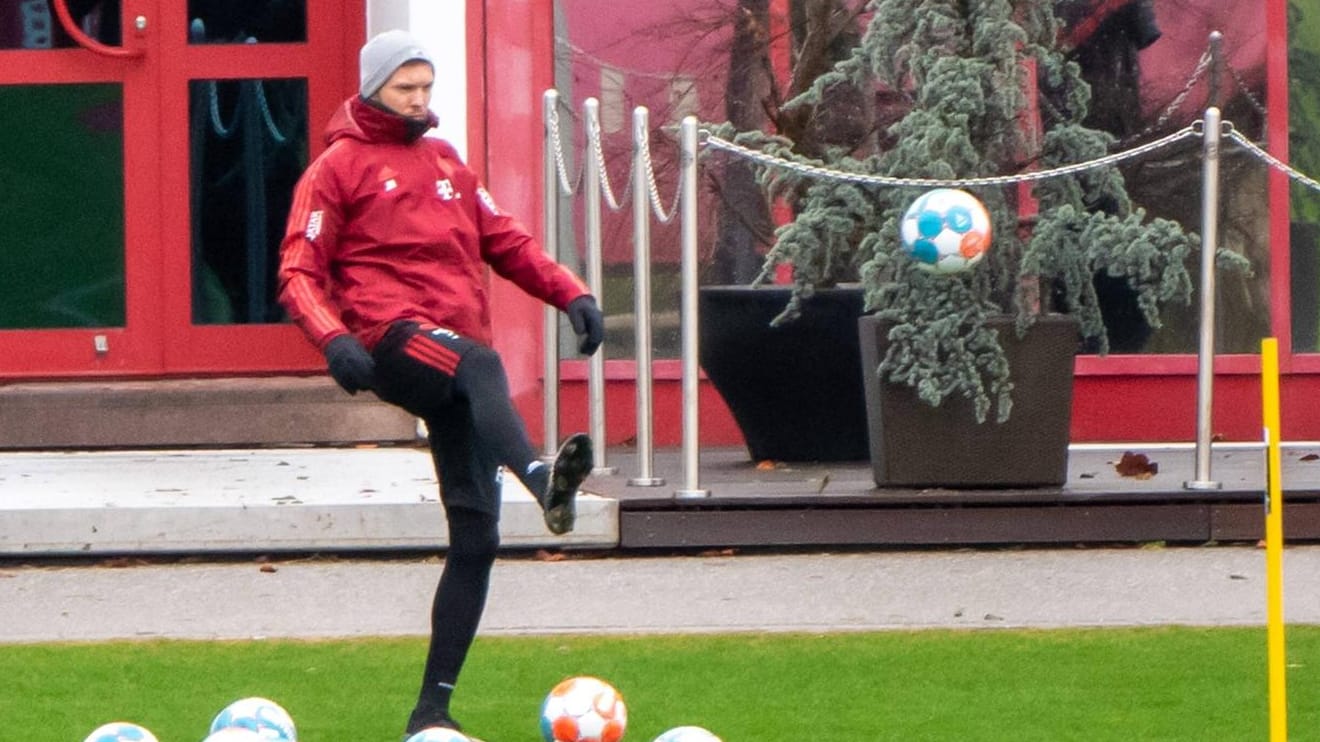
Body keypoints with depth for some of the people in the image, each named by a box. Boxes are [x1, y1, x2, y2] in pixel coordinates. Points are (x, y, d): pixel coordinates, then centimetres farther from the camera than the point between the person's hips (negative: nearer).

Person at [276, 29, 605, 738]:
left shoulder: (445, 163, 23)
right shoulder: (337, 168, 4)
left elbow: (503, 240, 22)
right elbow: (300, 272, -3)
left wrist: (570, 292, 6)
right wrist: (333, 338, -21)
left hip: (456, 356, 6)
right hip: (392, 340, -6)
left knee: (476, 534, 0)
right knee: (480, 365, -40)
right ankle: (540, 478, -68)